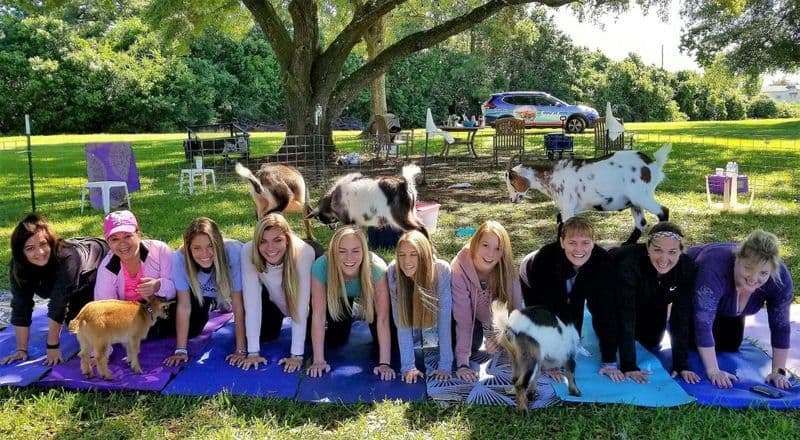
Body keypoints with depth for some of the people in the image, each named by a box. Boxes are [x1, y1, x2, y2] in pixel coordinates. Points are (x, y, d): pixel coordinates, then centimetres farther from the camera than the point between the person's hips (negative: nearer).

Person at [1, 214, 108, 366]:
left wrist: (53, 346, -36)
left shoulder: (67, 257, -43)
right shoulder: (18, 266, -27)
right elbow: (21, 306, -23)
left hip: (101, 268, -5)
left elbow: (59, 303, -40)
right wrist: (21, 349, -23)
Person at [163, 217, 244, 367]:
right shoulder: (180, 258, -35)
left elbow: (238, 305, -34)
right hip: (200, 292, 2)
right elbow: (184, 306, -25)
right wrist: (180, 350, -24)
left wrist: (241, 350, -33)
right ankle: (213, 305, 25)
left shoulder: (233, 253, -41)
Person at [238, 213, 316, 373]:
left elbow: (301, 306, -37)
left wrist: (297, 355, -37)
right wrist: (253, 352, -32)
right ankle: (277, 317, 27)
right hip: (272, 298, 2)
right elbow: (252, 303, -33)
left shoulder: (304, 253, -40)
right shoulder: (248, 252, -35)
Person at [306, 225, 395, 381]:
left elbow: (382, 318, -38)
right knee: (335, 340, -3)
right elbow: (318, 314, -33)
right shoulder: (321, 266, -39)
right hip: (337, 295, 1)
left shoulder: (376, 268, -41)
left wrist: (384, 363, -41)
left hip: (368, 294, 0)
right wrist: (318, 360, -33)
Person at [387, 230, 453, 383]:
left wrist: (445, 365, -35)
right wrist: (408, 366, -32)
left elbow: (444, 319, -34)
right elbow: (402, 323, -29)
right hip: (410, 310, 1)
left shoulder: (442, 270, -37)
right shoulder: (393, 272, -32)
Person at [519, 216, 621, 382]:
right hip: (534, 283, -2)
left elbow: (605, 311, -32)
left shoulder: (603, 261, -37)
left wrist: (610, 362, -33)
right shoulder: (545, 259, -43)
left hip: (573, 290, 2)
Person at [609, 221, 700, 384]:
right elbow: (626, 314, -43)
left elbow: (681, 317, -27)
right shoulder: (629, 262, -44)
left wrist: (681, 365, -29)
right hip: (613, 295, -3)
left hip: (652, 302, 3)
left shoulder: (687, 268, -32)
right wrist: (628, 366, -45)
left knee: (651, 342, 9)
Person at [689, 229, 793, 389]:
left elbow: (780, 326, -21)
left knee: (729, 346, 5)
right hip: (692, 288, -4)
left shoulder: (780, 278, -32)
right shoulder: (715, 267, -46)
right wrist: (713, 371, -44)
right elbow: (703, 323, -45)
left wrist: (778, 371, -24)